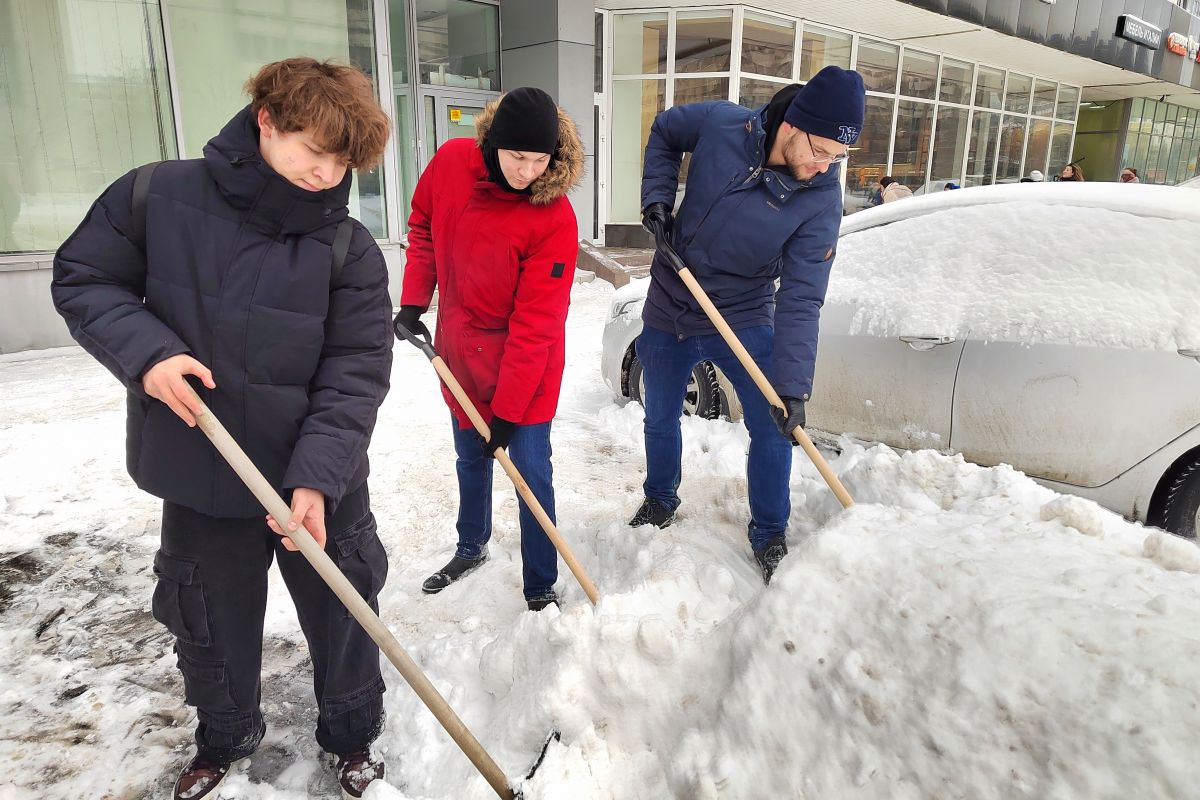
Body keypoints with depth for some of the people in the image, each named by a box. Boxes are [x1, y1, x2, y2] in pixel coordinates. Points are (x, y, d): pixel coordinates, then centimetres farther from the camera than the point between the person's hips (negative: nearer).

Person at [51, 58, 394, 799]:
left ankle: (352, 737, 44)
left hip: (320, 485, -1)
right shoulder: (155, 197, -10)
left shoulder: (351, 250, -13)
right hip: (199, 480, 2)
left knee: (342, 617, 15)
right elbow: (82, 279, 1)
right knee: (211, 625, 21)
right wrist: (143, 349, -17)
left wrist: (315, 478, -25)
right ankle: (224, 740, 51)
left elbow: (354, 378, -15)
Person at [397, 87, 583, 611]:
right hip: (459, 349, 5)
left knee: (531, 473, -1)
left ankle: (541, 589, 17)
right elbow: (423, 225, 9)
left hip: (526, 366, -4)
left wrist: (507, 411, -22)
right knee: (470, 459, 20)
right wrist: (413, 299, 2)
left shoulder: (554, 219, -25)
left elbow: (534, 326, -24)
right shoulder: (451, 162, -13)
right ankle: (471, 548, 43)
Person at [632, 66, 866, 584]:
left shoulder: (821, 202, -20)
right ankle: (659, 502, 43)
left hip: (744, 321, -1)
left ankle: (770, 539, 18)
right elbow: (664, 132, 5)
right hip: (669, 312, 2)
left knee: (774, 427, -3)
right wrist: (657, 197, -10)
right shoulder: (720, 124, -17)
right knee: (661, 420, 16)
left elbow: (800, 299, -23)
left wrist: (792, 387, -30)